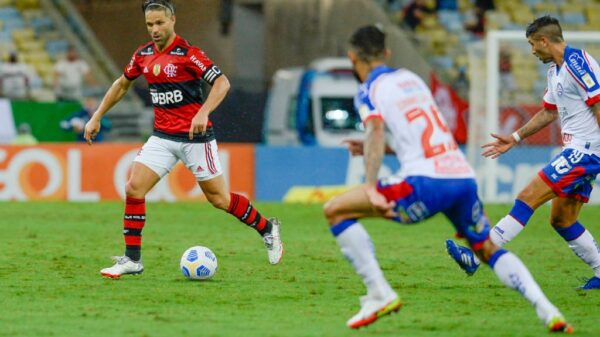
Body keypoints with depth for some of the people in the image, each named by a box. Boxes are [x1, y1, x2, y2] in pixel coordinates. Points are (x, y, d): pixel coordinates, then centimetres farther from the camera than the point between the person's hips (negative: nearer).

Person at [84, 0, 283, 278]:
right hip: (163, 137, 6)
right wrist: (97, 117, 18)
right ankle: (132, 259, -2)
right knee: (133, 188, -8)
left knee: (218, 198, 0)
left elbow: (222, 82, -19)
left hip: (195, 136, -6)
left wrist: (203, 113, -33)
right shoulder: (143, 55, 5)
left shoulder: (187, 53, -14)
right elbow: (122, 83, 21)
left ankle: (267, 229, 23)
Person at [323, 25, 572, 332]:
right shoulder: (412, 79, 26)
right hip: (464, 177, 7)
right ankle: (547, 311, 7)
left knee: (336, 211, 3)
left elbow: (376, 132, -13)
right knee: (488, 250, 25)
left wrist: (371, 189, -22)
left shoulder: (369, 91, 6)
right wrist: (373, 149, 43)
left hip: (426, 181, -6)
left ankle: (379, 293, -5)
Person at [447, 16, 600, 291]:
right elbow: (548, 112, 29)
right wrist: (515, 138, 27)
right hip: (578, 151, 10)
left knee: (528, 197, -14)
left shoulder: (577, 63, -14)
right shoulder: (555, 70, 17)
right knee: (561, 220, 11)